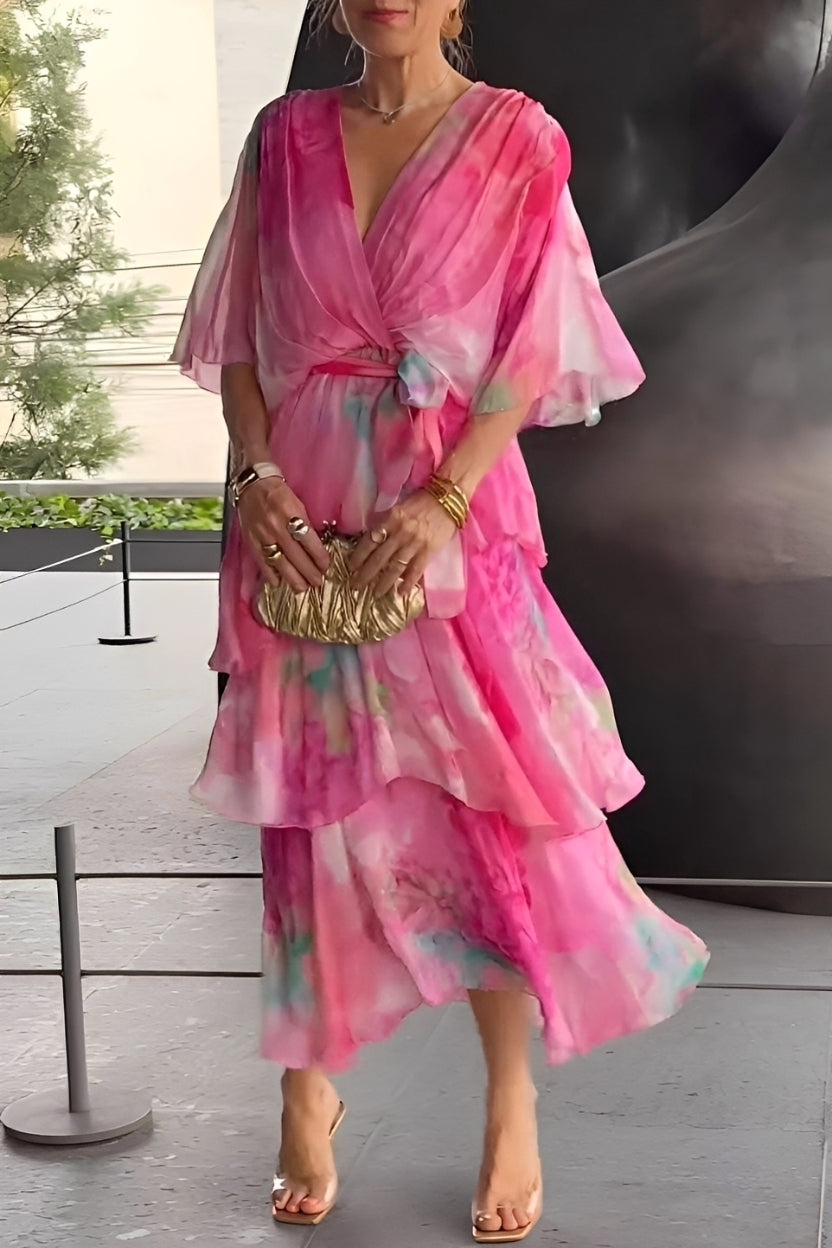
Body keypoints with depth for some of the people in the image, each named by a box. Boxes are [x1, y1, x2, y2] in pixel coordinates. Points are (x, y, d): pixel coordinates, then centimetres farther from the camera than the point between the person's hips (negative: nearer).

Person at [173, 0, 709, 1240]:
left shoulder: (515, 140, -1)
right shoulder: (287, 136, 8)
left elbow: (535, 350, -5)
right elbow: (239, 334, 8)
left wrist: (443, 501, -15)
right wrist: (257, 474, -7)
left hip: (452, 515, -2)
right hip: (302, 518, 3)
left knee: (484, 803, -1)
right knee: (311, 802, 7)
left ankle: (512, 1103, 14)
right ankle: (311, 1087, 21)